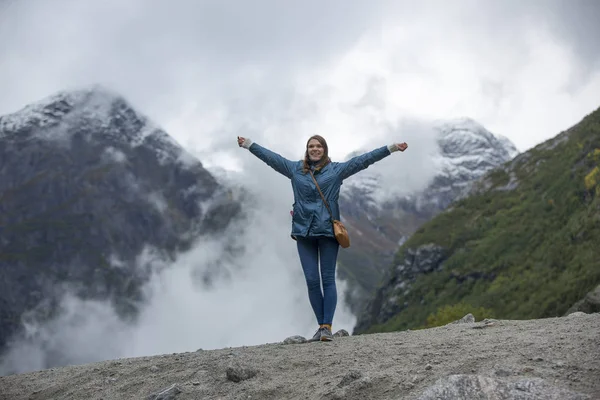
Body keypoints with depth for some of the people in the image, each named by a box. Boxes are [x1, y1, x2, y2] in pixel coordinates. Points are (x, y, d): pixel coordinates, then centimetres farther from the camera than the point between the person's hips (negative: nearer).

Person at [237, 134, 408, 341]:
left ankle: (327, 326, -1)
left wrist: (391, 148, -1)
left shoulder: (336, 169, 6)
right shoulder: (295, 169, 12)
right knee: (311, 281, 1)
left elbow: (364, 160, 3)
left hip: (328, 231, -2)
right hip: (304, 231, 2)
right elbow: (271, 157, 19)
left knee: (328, 280, -2)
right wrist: (248, 144, 22)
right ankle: (321, 325, 8)